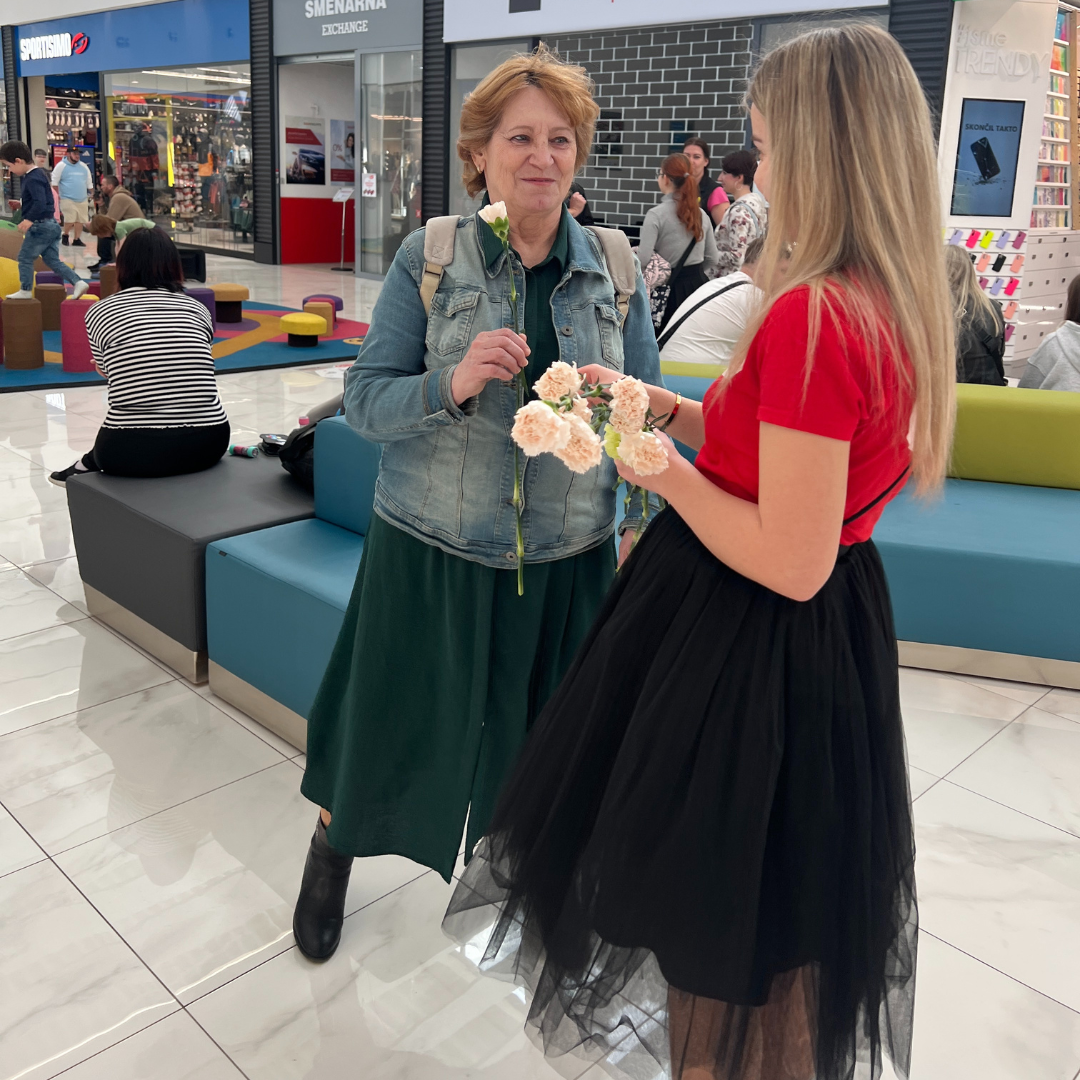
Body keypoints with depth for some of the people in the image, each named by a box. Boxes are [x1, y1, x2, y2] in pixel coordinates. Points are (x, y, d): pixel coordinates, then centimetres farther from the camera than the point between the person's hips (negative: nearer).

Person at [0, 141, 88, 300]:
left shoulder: (32, 179, -18)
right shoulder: (40, 173, 12)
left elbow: (40, 202, -31)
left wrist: (28, 219, -35)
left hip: (40, 226, -10)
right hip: (51, 224, 10)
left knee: (25, 257, 3)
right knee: (52, 260, 11)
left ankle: (25, 290, 11)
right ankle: (78, 282, 0)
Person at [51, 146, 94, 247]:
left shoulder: (83, 167, 13)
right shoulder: (61, 166, -3)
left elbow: (89, 181, 21)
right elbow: (54, 182, -4)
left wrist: (91, 193, 18)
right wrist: (59, 194, -7)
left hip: (82, 200, 5)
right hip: (67, 199, -5)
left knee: (80, 220, 1)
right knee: (70, 220, -14)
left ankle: (77, 240, 11)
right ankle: (65, 235, 10)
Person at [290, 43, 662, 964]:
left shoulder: (614, 269, 1)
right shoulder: (429, 257, -6)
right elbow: (365, 399, -8)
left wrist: (644, 525, -7)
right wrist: (453, 383, -26)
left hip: (566, 557, 2)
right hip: (433, 551, -1)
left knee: (535, 736, 16)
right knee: (395, 723, 14)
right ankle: (335, 850, 48)